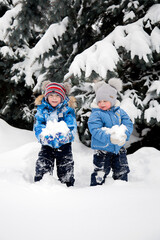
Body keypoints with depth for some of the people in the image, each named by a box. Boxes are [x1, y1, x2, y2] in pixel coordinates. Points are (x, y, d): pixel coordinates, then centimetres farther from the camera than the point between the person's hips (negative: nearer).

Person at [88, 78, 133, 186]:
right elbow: (95, 130, -23)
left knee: (122, 172, 17)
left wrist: (124, 135, -24)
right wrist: (109, 138, -37)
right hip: (102, 150, -4)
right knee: (100, 174, -1)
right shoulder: (96, 114, -12)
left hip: (119, 148, 5)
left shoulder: (119, 111, 2)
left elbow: (129, 124, -3)